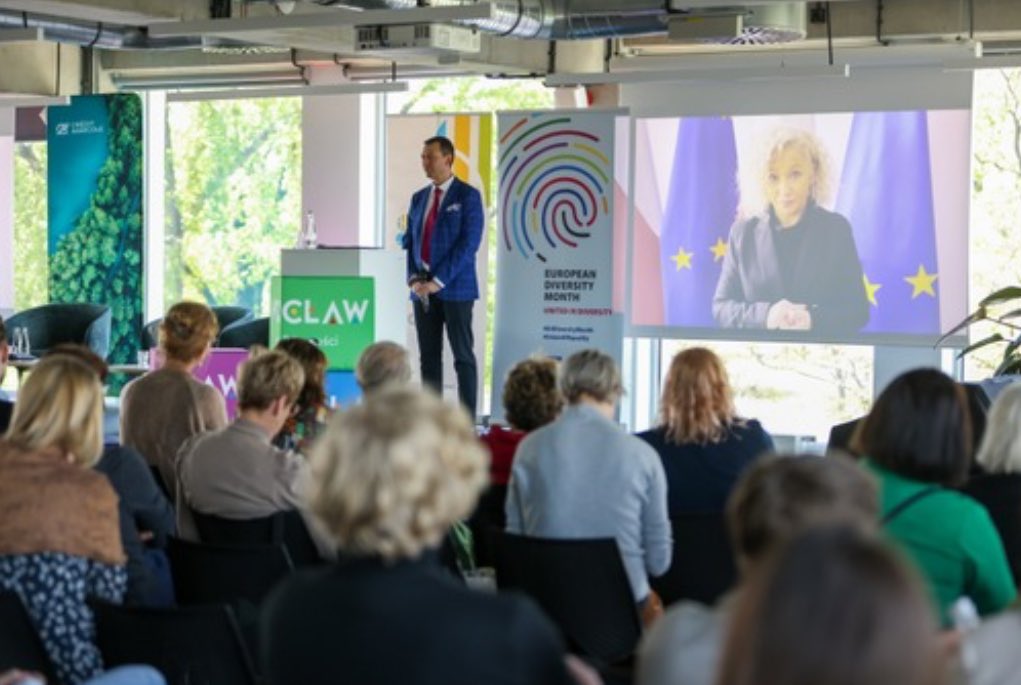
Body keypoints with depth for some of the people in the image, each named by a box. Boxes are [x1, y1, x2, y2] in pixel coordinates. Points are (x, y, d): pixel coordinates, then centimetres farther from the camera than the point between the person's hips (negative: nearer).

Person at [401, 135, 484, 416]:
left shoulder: (468, 196, -4)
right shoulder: (419, 198, 15)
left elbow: (469, 243, -12)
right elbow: (410, 242, 17)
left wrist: (439, 281, -16)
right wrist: (414, 278, -1)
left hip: (455, 288, -6)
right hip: (423, 289, 6)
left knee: (463, 356, -3)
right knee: (428, 358, 6)